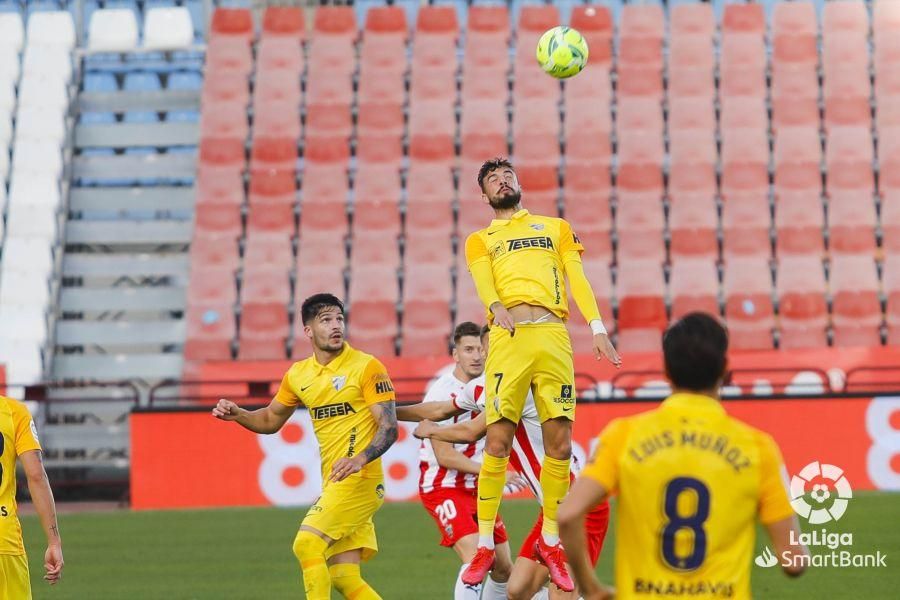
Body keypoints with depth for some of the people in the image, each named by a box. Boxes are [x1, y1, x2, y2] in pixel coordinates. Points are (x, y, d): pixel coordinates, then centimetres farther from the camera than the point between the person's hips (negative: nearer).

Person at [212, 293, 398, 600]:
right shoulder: (298, 375, 11)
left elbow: (389, 427, -13)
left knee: (307, 543, -19)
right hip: (333, 484, 7)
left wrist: (360, 459, -30)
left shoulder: (366, 367, -8)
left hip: (359, 480, -7)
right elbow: (270, 420, 26)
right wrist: (237, 414, 5)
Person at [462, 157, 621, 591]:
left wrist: (597, 327, 1)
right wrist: (496, 306, -21)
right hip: (509, 338, -1)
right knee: (497, 443, -7)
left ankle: (550, 541, 10)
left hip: (554, 338, 1)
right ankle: (484, 544, 1)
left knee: (559, 444, -3)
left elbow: (577, 278, 15)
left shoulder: (556, 228, 25)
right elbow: (483, 281, 3)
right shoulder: (480, 241, 22)